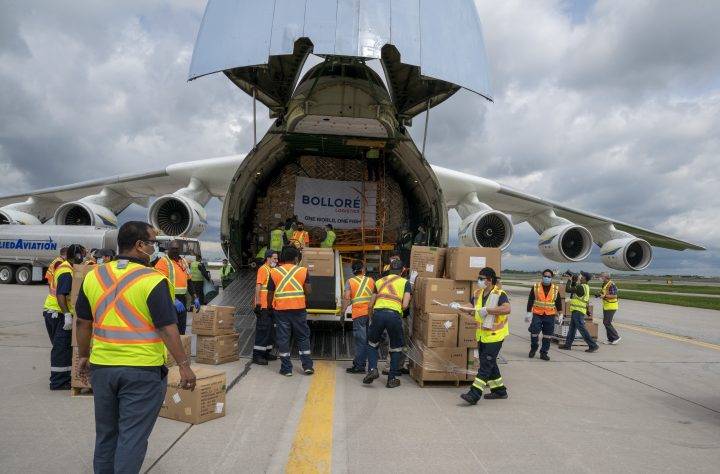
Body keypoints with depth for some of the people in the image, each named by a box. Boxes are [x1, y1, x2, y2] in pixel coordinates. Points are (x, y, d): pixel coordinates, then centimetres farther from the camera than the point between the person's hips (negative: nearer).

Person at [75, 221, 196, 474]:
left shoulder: (93, 276, 2)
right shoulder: (152, 280, -15)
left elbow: (83, 323, 10)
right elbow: (167, 328, -17)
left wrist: (84, 356, 22)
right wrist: (184, 365, -11)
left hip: (102, 366, 6)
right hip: (142, 370, -5)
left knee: (105, 433, 21)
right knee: (132, 435, 5)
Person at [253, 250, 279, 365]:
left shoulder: (271, 269, 17)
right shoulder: (263, 269, -12)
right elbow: (258, 286, -19)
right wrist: (258, 302, -24)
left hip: (270, 305, 9)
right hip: (263, 306, -9)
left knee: (269, 329, 15)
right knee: (262, 330, -7)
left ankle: (267, 353, 25)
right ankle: (257, 355, -2)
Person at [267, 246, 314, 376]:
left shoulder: (274, 272, 1)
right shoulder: (303, 271, -1)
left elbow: (270, 293, 3)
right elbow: (308, 291, -4)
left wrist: (270, 307, 16)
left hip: (281, 310, 0)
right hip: (299, 309, 0)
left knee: (283, 338, 7)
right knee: (303, 337, 13)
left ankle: (286, 368, 11)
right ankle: (307, 366, 14)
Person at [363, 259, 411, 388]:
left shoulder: (380, 281, 23)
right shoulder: (405, 282, 15)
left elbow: (371, 304, 21)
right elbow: (405, 306, 2)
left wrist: (371, 319, 36)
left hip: (378, 312, 2)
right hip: (394, 314, -2)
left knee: (372, 343, 24)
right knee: (396, 348, 17)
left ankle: (372, 369, 7)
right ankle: (392, 379, 19)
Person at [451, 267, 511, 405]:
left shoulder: (499, 294, -16)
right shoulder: (478, 294, 7)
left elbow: (507, 309, -33)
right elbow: (473, 309, 18)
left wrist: (487, 310, -33)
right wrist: (459, 307, 1)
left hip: (495, 336, -8)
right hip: (482, 335, 8)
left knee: (486, 364, -9)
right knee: (490, 363, 16)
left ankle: (474, 395, -12)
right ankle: (499, 390, 31)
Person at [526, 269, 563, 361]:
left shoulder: (555, 289, 5)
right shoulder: (535, 287, 0)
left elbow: (558, 302, 12)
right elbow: (530, 300, 2)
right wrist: (529, 313, -1)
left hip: (550, 316, 1)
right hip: (537, 314, -1)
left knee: (547, 335, 3)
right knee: (534, 333, -4)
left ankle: (544, 352, 15)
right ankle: (533, 348, 20)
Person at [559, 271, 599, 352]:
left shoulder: (581, 287, -20)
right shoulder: (585, 286, 11)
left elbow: (568, 290, -22)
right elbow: (573, 288, 23)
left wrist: (569, 280, -9)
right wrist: (573, 281, 9)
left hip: (578, 311, -10)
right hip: (577, 310, 10)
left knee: (581, 328, -7)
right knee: (572, 328, 15)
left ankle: (593, 345, -4)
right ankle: (567, 345, 21)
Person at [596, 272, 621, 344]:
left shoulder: (611, 285, -18)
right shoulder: (604, 284, 11)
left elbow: (614, 296, -22)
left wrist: (604, 296, -25)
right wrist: (599, 294, 5)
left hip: (611, 306, -10)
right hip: (606, 306, 10)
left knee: (607, 323, -10)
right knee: (605, 322, 10)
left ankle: (616, 337, 2)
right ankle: (610, 339, 17)